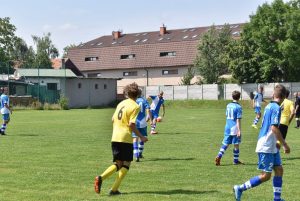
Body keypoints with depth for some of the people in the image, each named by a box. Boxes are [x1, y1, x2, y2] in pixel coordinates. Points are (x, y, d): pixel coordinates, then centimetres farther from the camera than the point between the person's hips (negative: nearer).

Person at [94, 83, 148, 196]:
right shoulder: (135, 106, -7)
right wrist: (141, 137, -5)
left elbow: (113, 120, 17)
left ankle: (101, 178, -12)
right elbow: (131, 124, -15)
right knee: (126, 165, 6)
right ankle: (114, 189, -4)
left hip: (115, 138, 6)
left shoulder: (121, 103, 13)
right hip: (126, 138, -6)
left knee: (117, 164, 13)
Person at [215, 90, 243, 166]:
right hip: (235, 129, -6)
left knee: (225, 144, 7)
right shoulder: (238, 107, -11)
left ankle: (218, 157, -9)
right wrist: (239, 130, -13)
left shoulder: (228, 105, 9)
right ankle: (236, 160, 16)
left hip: (227, 128, 6)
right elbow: (238, 120, -14)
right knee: (236, 145, 7)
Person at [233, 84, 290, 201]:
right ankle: (240, 189, 1)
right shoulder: (276, 108, -16)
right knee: (266, 175, -4)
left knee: (279, 170, 9)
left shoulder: (269, 106, 10)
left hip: (271, 147, 9)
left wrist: (277, 142, 29)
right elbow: (274, 128, -23)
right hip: (266, 147, -9)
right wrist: (284, 145, -17)